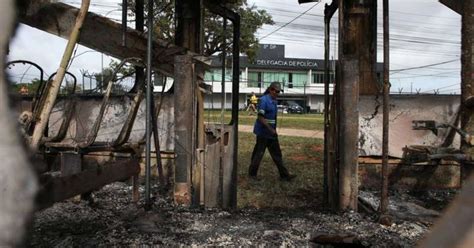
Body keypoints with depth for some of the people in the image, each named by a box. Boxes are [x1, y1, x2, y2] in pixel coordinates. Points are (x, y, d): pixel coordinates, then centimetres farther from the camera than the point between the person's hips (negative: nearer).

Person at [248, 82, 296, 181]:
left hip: (271, 132, 9)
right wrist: (270, 129, -21)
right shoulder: (264, 100, -15)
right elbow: (260, 117, -20)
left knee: (277, 154, 10)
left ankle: (284, 175, 15)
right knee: (258, 153, 2)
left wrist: (274, 130, 17)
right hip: (263, 132, -8)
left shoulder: (274, 101, 11)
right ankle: (252, 174, 17)